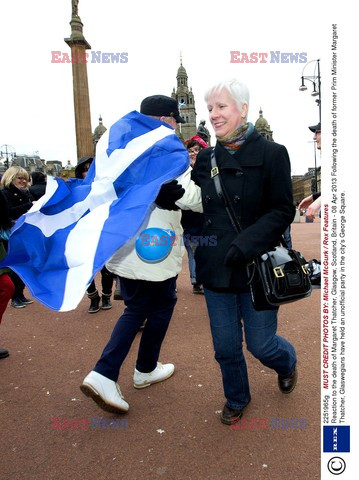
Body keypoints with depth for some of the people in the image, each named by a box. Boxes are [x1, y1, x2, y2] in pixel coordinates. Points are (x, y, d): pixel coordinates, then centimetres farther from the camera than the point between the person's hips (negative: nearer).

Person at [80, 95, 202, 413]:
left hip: (122, 249, 7)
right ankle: (146, 370, 34)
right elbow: (191, 198, -23)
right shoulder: (167, 154, -14)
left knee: (136, 309, 19)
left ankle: (103, 375, 10)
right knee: (162, 306, 16)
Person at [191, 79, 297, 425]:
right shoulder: (206, 158, 6)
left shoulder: (271, 154, -7)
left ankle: (287, 362, 46)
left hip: (256, 267, -3)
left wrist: (245, 244, -21)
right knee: (226, 347, 13)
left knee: (260, 344, 8)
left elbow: (283, 212, -10)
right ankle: (237, 399, 42)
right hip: (215, 267, 4)